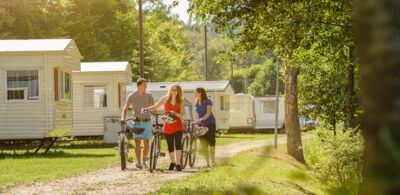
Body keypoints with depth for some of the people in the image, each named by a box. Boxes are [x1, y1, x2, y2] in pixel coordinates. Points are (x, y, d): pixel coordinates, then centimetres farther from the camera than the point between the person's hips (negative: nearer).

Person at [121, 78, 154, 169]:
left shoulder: (149, 95, 0)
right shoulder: (132, 96, -3)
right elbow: (125, 108, -6)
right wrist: (123, 117, -23)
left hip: (147, 121, 1)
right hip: (137, 122, -1)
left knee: (146, 143, 4)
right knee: (137, 142, -11)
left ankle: (144, 161, 23)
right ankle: (138, 162, -10)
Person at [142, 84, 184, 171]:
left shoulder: (180, 102, 0)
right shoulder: (165, 99, 3)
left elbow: (182, 115, -7)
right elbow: (155, 107, 0)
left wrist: (175, 113, -26)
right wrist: (146, 109, -16)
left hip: (177, 126, -1)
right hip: (167, 126, 1)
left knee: (178, 144, -15)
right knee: (170, 146, 8)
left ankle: (178, 164, -14)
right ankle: (172, 162, 27)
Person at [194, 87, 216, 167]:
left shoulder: (208, 102, -10)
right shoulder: (196, 103, 8)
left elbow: (208, 113, -19)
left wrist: (201, 119, -33)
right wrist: (197, 120, 7)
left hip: (210, 124, -5)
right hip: (201, 125, 5)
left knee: (211, 142, 0)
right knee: (204, 145, 0)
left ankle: (213, 160, 12)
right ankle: (207, 162, 4)